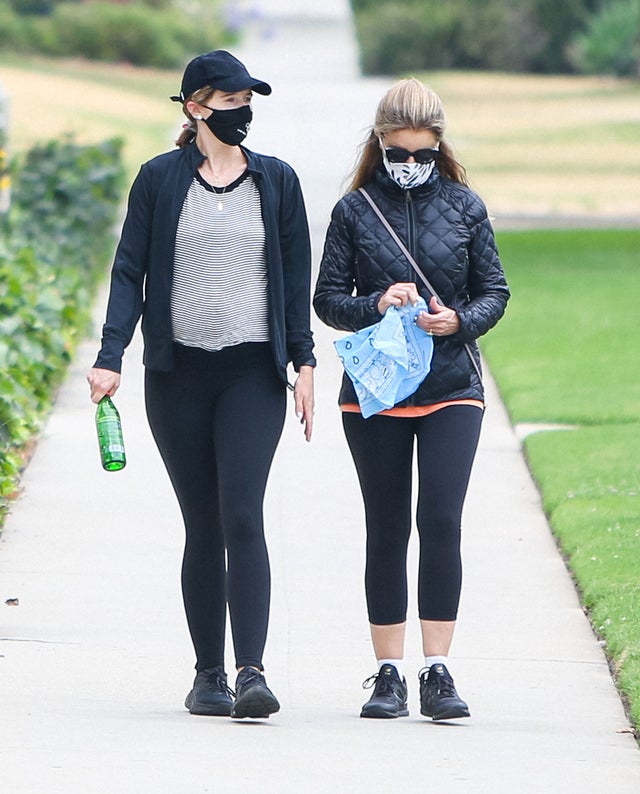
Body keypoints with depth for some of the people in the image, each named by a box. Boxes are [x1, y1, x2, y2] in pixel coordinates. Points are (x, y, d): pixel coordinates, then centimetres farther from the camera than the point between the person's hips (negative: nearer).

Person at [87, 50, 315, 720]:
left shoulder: (276, 181, 8)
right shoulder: (159, 180, 4)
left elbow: (296, 279, 11)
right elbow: (129, 272, 3)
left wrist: (303, 363, 6)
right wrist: (110, 357, -8)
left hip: (252, 372, -1)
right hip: (178, 374, 1)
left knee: (242, 516, -15)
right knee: (201, 526, 4)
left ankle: (251, 672, -21)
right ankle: (208, 673, 13)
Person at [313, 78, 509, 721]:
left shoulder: (464, 207, 5)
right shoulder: (355, 210, 3)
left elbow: (495, 292, 8)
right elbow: (328, 298, 3)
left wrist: (458, 321, -13)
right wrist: (377, 305, -16)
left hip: (451, 388, 0)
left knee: (441, 519, -12)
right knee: (387, 530, 5)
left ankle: (437, 669, -9)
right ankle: (388, 673, 10)